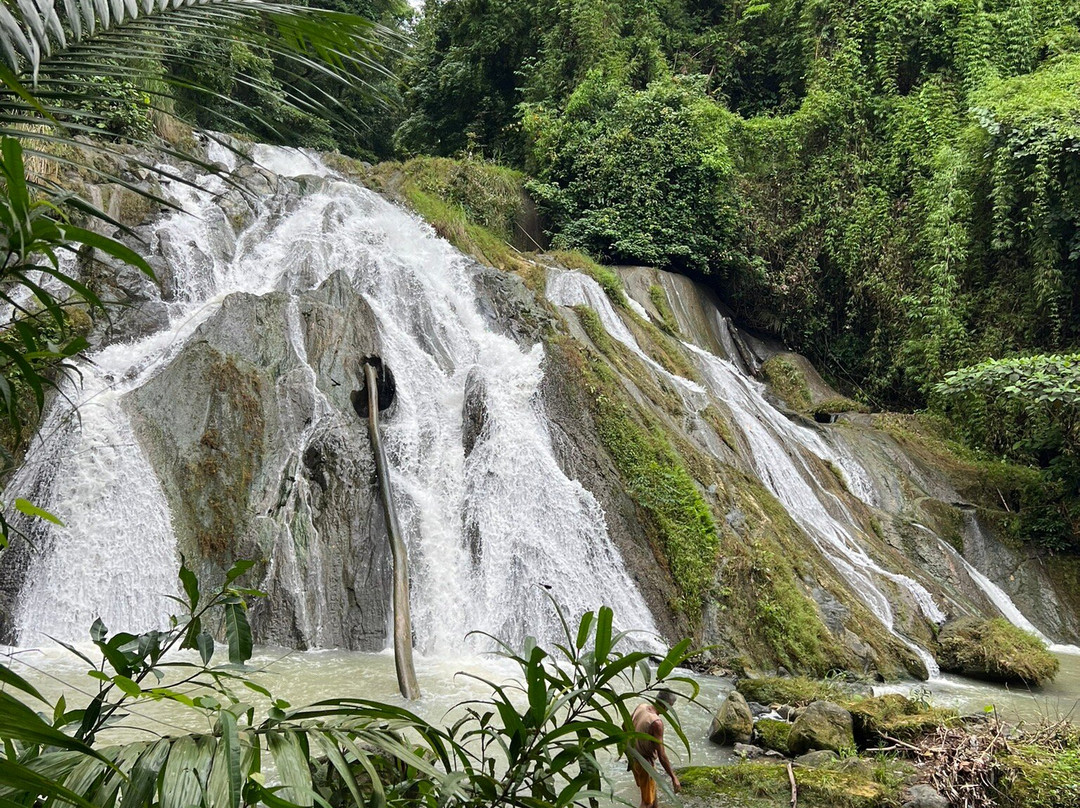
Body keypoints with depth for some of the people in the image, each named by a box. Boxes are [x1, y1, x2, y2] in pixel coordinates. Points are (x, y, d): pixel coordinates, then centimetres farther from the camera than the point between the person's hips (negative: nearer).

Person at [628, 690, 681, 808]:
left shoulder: (640, 707, -8)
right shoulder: (657, 722, -31)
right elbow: (661, 755, -28)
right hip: (644, 763, -8)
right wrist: (674, 777, -20)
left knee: (652, 788, 30)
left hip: (633, 757, 8)